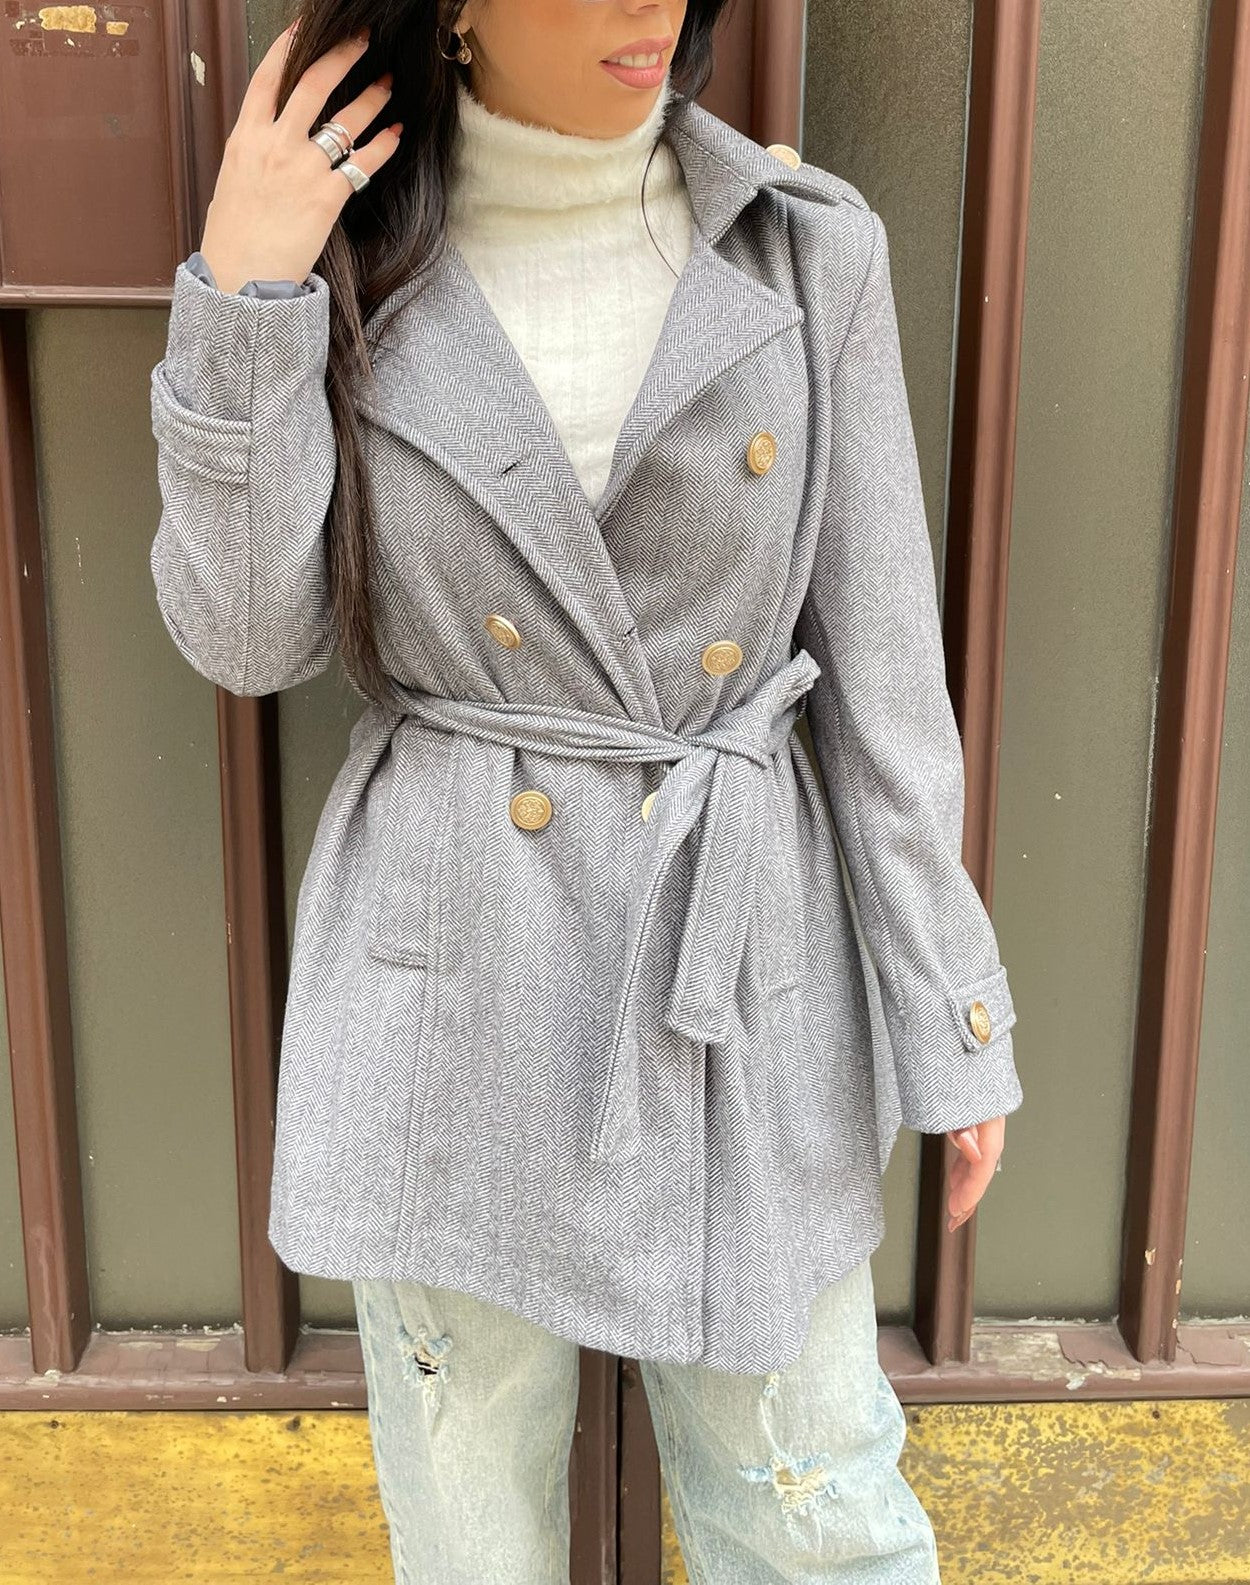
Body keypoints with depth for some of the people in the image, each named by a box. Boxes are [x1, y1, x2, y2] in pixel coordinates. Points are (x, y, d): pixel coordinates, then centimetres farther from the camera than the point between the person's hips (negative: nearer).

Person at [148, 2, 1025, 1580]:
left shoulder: (809, 248, -3)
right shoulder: (346, 249, -2)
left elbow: (882, 668, -1)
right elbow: (249, 639, -5)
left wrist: (950, 1015, 0)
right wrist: (239, 293, -14)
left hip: (744, 966, 0)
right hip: (447, 965, 0)